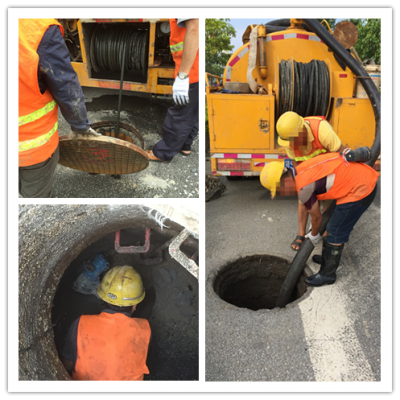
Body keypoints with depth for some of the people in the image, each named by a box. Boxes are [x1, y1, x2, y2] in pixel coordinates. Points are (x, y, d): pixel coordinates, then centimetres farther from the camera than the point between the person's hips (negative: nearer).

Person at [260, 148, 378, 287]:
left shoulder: (303, 188, -19)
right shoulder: (303, 168, 8)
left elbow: (316, 217, -3)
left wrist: (314, 235, 19)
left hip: (359, 191, -9)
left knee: (336, 232, 4)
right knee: (335, 225, 24)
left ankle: (327, 274, 20)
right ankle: (328, 258, 43)